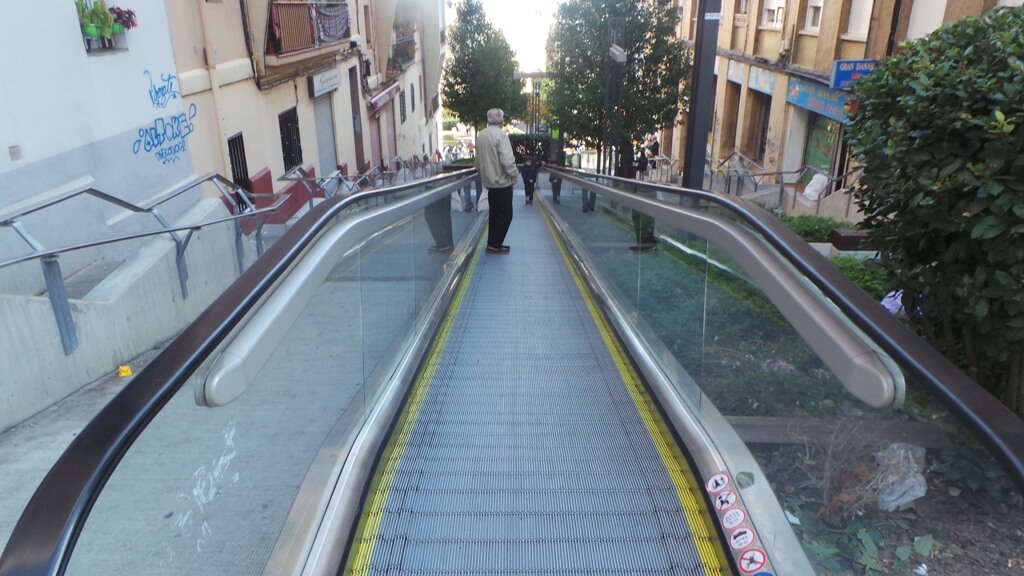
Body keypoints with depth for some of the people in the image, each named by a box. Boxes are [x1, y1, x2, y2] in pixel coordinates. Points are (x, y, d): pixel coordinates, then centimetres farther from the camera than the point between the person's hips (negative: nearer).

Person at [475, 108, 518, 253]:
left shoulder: (481, 135, 7)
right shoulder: (500, 135, -17)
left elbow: (478, 160, 14)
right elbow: (507, 160, -23)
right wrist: (514, 175, -10)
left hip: (489, 180, 8)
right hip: (502, 181, -8)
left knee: (494, 213, 17)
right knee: (505, 215, 1)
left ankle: (492, 243, 21)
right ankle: (494, 245, 0)